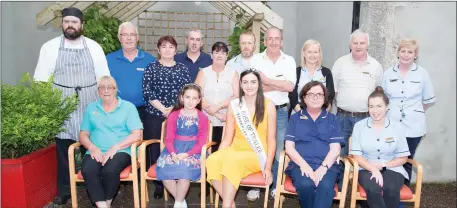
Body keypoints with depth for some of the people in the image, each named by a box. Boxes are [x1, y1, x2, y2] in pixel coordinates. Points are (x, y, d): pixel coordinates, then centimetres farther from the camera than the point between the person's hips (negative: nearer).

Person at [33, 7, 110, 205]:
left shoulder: (94, 47, 4)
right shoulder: (49, 47, 3)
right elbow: (41, 79, 4)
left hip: (89, 108, 0)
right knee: (63, 150, 7)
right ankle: (64, 191, 23)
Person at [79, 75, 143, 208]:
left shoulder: (128, 107, 6)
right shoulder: (91, 108, 18)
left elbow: (137, 134, -4)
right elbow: (83, 134, 14)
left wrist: (115, 148, -14)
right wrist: (92, 147, -8)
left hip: (121, 151, -2)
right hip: (96, 152, 3)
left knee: (110, 171, -33)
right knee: (87, 170, -30)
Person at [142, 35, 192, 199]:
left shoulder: (183, 69, 8)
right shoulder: (151, 68, 5)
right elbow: (147, 92, -3)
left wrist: (174, 108, -9)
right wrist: (163, 109, -10)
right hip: (155, 115, 0)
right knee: (155, 149, 2)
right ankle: (158, 183, 13)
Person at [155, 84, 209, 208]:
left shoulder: (203, 118, 3)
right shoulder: (173, 115, 8)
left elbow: (201, 142, -4)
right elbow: (169, 139, 2)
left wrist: (187, 154, -19)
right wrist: (172, 153, -18)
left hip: (194, 151, -2)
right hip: (175, 149, 2)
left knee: (184, 167, -32)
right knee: (164, 168, -26)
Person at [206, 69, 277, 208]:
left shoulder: (268, 106, -2)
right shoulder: (234, 106, 5)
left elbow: (271, 140, -3)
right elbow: (227, 139, 5)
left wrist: (268, 167, -11)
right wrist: (219, 155, -11)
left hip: (257, 155, -3)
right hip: (236, 150, 3)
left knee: (232, 161, -34)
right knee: (212, 161, -29)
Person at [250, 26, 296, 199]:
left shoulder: (289, 61, 3)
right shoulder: (256, 59, 1)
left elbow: (290, 86, -10)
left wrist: (266, 80, -10)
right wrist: (279, 84, -11)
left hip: (281, 111, 1)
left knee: (279, 150, 9)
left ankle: (275, 187, 24)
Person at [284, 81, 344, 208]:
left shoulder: (332, 119, 15)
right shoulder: (295, 118, 13)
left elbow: (335, 149, 5)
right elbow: (289, 147, 5)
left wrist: (323, 167, -13)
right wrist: (304, 165, -12)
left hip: (327, 165, 1)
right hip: (300, 164, 0)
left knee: (325, 186, -32)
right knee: (306, 185, -32)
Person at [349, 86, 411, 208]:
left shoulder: (397, 127, 3)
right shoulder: (359, 126, 1)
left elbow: (403, 158, 5)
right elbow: (356, 155, -2)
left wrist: (383, 165, -10)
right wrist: (373, 169, -18)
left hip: (392, 169, 1)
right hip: (367, 169, 0)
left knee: (391, 189, -32)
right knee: (373, 189, -32)